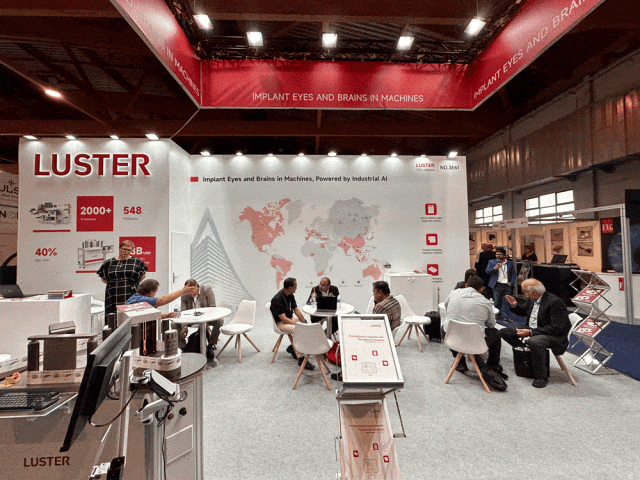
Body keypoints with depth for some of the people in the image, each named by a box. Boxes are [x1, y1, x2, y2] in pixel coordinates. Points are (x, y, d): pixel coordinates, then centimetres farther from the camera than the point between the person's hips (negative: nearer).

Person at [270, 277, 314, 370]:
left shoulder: (290, 295, 3)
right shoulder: (277, 299, -24)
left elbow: (296, 310, 7)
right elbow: (283, 318, -26)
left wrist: (304, 322, -6)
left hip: (290, 319, 9)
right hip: (280, 323, -9)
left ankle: (293, 348, 7)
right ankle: (301, 358, -25)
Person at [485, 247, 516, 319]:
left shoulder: (510, 263, 11)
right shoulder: (492, 262, 7)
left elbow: (513, 274, 12)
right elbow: (487, 271, -2)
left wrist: (511, 282, -2)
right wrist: (494, 268, -19)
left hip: (507, 286, 1)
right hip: (497, 285, -1)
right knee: (497, 303, -2)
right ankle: (497, 317, 8)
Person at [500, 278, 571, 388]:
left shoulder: (554, 302, -22)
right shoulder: (531, 299, 2)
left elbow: (557, 328, -25)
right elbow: (523, 312, 22)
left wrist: (531, 332, -29)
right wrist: (515, 305, -1)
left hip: (554, 335, -8)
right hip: (531, 331, 8)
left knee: (534, 341, -39)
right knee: (504, 332, -2)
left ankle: (541, 377, -19)